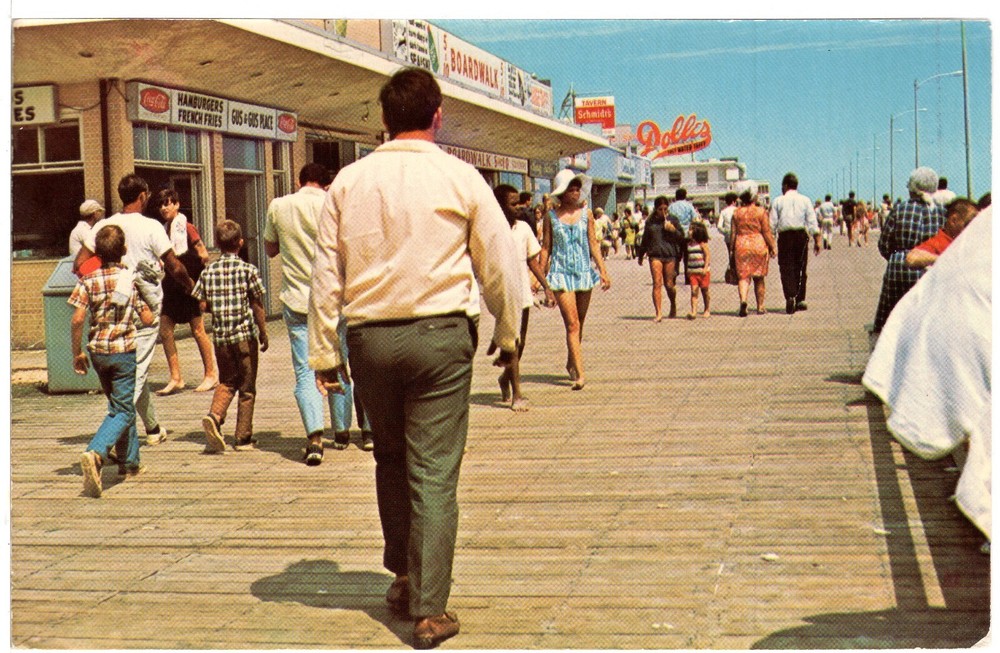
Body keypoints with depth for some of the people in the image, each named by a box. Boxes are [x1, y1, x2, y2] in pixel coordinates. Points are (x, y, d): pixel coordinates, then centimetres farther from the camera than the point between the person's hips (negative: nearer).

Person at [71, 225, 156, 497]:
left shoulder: (89, 280, -2)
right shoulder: (132, 279, -6)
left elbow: (77, 319, -7)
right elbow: (148, 319, -6)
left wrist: (77, 353, 4)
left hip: (98, 351, 4)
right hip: (125, 351, -4)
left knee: (118, 406, 20)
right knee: (123, 411, -2)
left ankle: (130, 462, 26)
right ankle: (95, 453, -26)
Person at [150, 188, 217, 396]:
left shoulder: (186, 227, -8)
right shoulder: (164, 230, 12)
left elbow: (203, 255, -11)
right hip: (171, 283, 7)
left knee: (197, 330, 0)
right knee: (165, 329, 0)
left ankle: (211, 375, 12)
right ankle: (175, 378, 5)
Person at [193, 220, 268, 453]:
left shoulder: (208, 271, 0)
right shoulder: (248, 269, -7)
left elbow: (202, 305, 0)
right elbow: (257, 305, -5)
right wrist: (263, 333, 6)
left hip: (220, 335, 3)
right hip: (245, 334, -3)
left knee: (226, 381, 18)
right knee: (247, 387, 7)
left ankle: (214, 416, -8)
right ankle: (243, 438, 9)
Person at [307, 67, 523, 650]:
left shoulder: (350, 181, 3)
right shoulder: (460, 178, -3)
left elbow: (326, 272, 4)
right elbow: (502, 264, 1)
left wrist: (324, 351, 11)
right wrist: (509, 335, 15)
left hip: (369, 336, 3)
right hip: (440, 334, -3)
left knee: (390, 460, 21)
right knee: (434, 474, 0)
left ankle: (404, 576, 33)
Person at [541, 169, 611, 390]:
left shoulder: (585, 213, 5)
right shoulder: (552, 216, 0)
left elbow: (593, 243, 8)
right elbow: (546, 247, 5)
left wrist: (602, 270, 2)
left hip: (584, 272, 3)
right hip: (561, 273, -3)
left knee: (579, 324, 11)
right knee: (572, 324, -11)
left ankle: (571, 364, 31)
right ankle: (579, 373, -14)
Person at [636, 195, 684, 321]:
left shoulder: (672, 220, 7)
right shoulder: (650, 222, 10)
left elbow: (681, 237, 7)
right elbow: (645, 239, 21)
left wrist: (673, 230, -12)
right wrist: (641, 255, 26)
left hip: (670, 255, -1)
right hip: (655, 255, 1)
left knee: (669, 284, 2)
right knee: (657, 284, -9)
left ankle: (673, 306, 30)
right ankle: (658, 313, -10)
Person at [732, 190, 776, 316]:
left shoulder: (736, 213, 4)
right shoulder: (761, 212, -2)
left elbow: (733, 234, 5)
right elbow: (766, 232, -4)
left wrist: (732, 250, 12)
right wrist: (773, 247, 4)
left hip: (741, 246, 1)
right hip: (758, 245, -1)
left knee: (743, 276, 0)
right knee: (759, 278, 9)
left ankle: (743, 300, -26)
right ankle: (760, 307, 15)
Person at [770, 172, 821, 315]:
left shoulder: (778, 201, 2)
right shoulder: (805, 200, 6)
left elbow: (772, 224, -1)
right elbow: (812, 222, 2)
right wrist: (817, 241, 4)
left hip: (785, 236, -2)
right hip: (802, 235, 2)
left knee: (786, 268, -2)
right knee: (800, 268, 11)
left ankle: (790, 296, -21)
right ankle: (800, 300, 12)